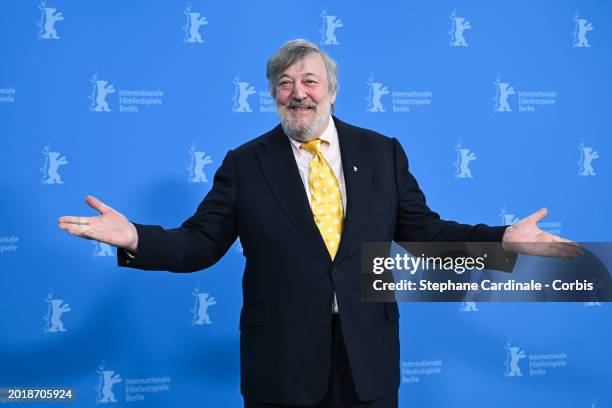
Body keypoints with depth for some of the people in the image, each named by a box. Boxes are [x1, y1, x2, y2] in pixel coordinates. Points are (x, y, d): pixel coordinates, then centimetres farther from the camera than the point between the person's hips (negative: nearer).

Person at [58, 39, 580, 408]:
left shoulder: (382, 152, 6)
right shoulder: (244, 163, 1)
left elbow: (423, 231, 7)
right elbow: (200, 243, 0)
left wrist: (504, 239, -5)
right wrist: (135, 238, -16)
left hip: (368, 354, 2)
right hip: (281, 357, -1)